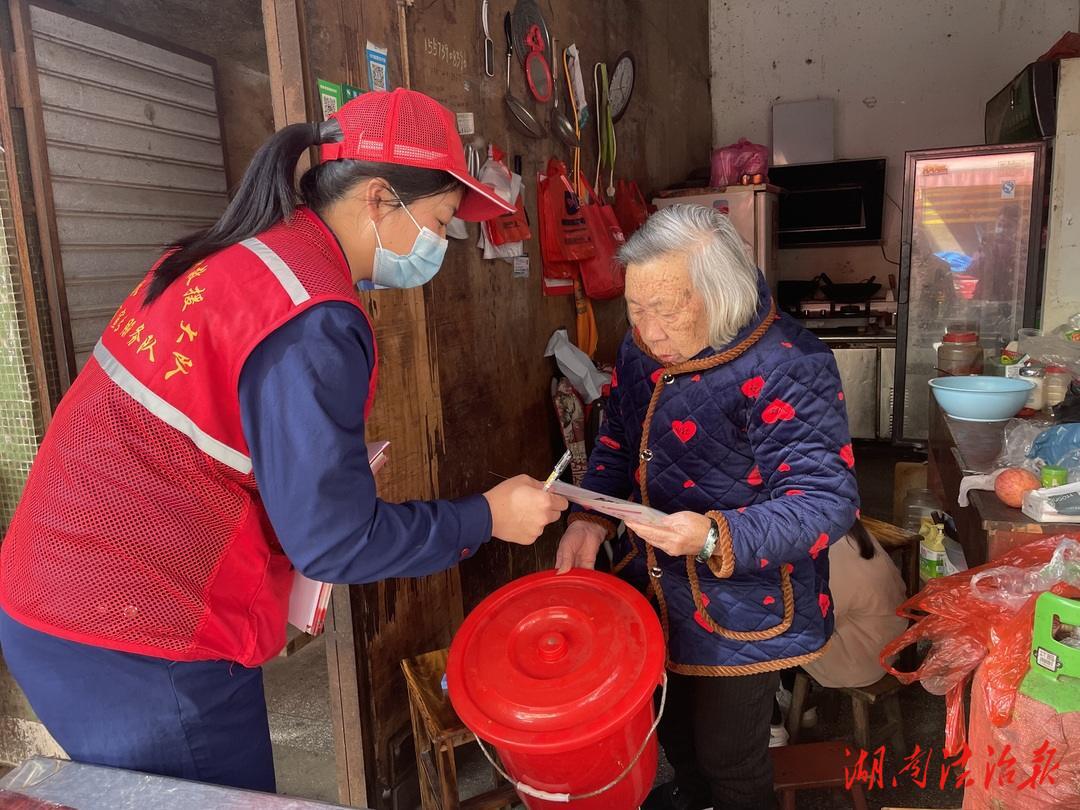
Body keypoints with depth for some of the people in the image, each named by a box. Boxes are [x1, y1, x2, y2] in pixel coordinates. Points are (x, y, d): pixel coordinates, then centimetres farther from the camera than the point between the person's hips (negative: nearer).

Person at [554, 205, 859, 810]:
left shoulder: (787, 368, -27)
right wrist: (591, 519, -6)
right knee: (673, 727, 30)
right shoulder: (643, 350, -4)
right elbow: (617, 443, 9)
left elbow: (828, 500, -28)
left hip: (742, 616, -6)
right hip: (652, 595, 7)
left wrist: (714, 538, -41)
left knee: (731, 761, 16)